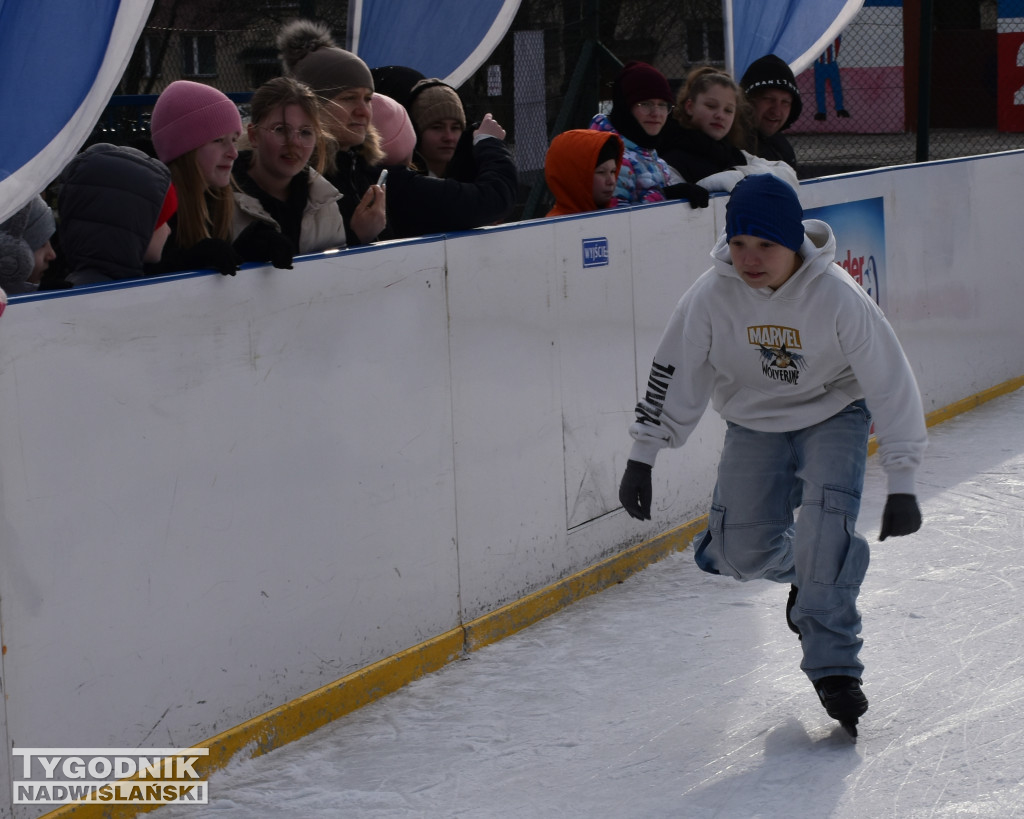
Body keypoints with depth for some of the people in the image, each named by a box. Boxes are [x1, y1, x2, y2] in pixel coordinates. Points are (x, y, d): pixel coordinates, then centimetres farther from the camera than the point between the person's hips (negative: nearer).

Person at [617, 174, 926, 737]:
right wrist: (642, 458, -6)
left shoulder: (837, 296, -27)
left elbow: (891, 384, -21)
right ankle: (802, 573, 34)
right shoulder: (712, 295, -21)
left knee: (826, 530, -23)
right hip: (753, 421, 3)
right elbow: (674, 373, -7)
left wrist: (902, 484, -21)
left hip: (833, 414, -3)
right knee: (743, 552, -3)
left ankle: (833, 666, -13)